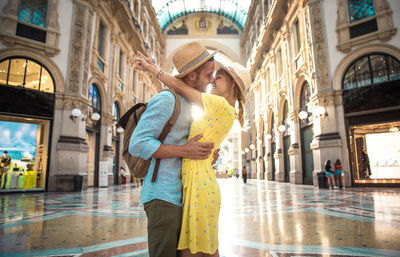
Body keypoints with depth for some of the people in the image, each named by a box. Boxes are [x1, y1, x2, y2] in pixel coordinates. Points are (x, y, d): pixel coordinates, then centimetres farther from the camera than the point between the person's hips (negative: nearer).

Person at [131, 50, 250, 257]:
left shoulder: (221, 105, -10)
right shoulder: (225, 112, 16)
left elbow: (179, 86, -7)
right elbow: (182, 90, 20)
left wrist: (152, 68, 7)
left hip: (198, 182, -9)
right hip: (201, 181, 9)